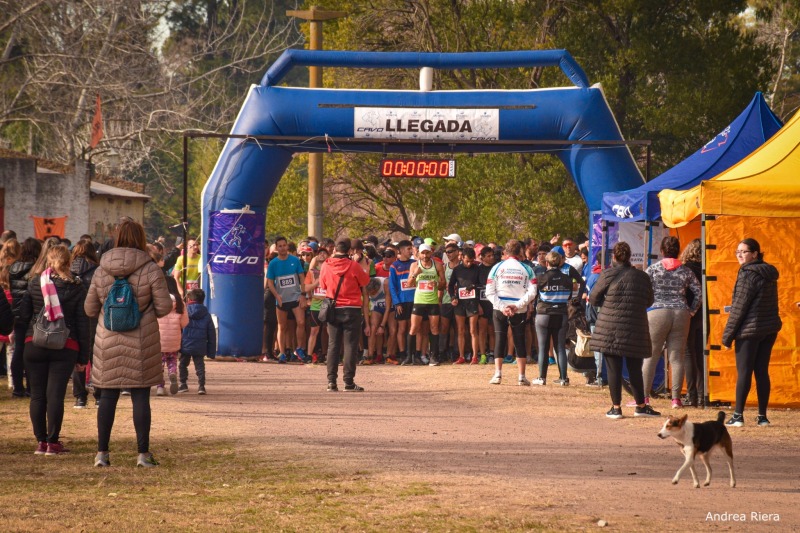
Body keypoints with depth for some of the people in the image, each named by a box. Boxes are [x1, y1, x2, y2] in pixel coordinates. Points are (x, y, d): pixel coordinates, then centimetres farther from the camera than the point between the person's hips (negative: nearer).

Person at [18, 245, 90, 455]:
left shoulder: (34, 284, 3)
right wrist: (83, 356, 4)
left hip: (34, 345, 1)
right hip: (65, 348, -1)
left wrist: (25, 339, 12)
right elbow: (82, 323, 1)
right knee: (55, 394, -2)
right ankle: (53, 442, -2)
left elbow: (23, 316, 3)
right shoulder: (76, 287, 1)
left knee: (37, 395, 8)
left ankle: (41, 441, 9)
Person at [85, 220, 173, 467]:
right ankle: (143, 453, 5)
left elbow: (90, 308, 6)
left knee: (108, 396, 9)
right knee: (140, 396, 4)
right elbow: (164, 307, -6)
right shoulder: (151, 270, -8)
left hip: (108, 341, 2)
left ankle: (102, 452, 10)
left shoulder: (101, 271, 1)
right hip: (141, 342, -2)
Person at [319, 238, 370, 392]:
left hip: (333, 310, 3)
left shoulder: (326, 266, 1)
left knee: (333, 345, 7)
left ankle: (332, 381, 2)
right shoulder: (354, 266, -6)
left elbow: (323, 287, 12)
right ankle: (349, 382, -6)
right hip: (352, 309, -3)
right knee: (351, 345, -1)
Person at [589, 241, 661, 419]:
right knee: (635, 369, 12)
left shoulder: (609, 275, -6)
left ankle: (616, 407, 4)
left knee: (613, 369, 3)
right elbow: (649, 301, 15)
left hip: (610, 329, -3)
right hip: (635, 330, 3)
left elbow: (594, 299, 1)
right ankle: (641, 406, 19)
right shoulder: (642, 277, 4)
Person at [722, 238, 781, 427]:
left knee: (744, 372, -5)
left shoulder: (748, 274, -13)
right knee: (762, 372, 9)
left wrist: (728, 335, -10)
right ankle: (762, 416, 8)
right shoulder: (769, 273, 12)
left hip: (750, 330, -8)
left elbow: (739, 307, -14)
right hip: (770, 329, 8)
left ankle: (738, 415, -6)